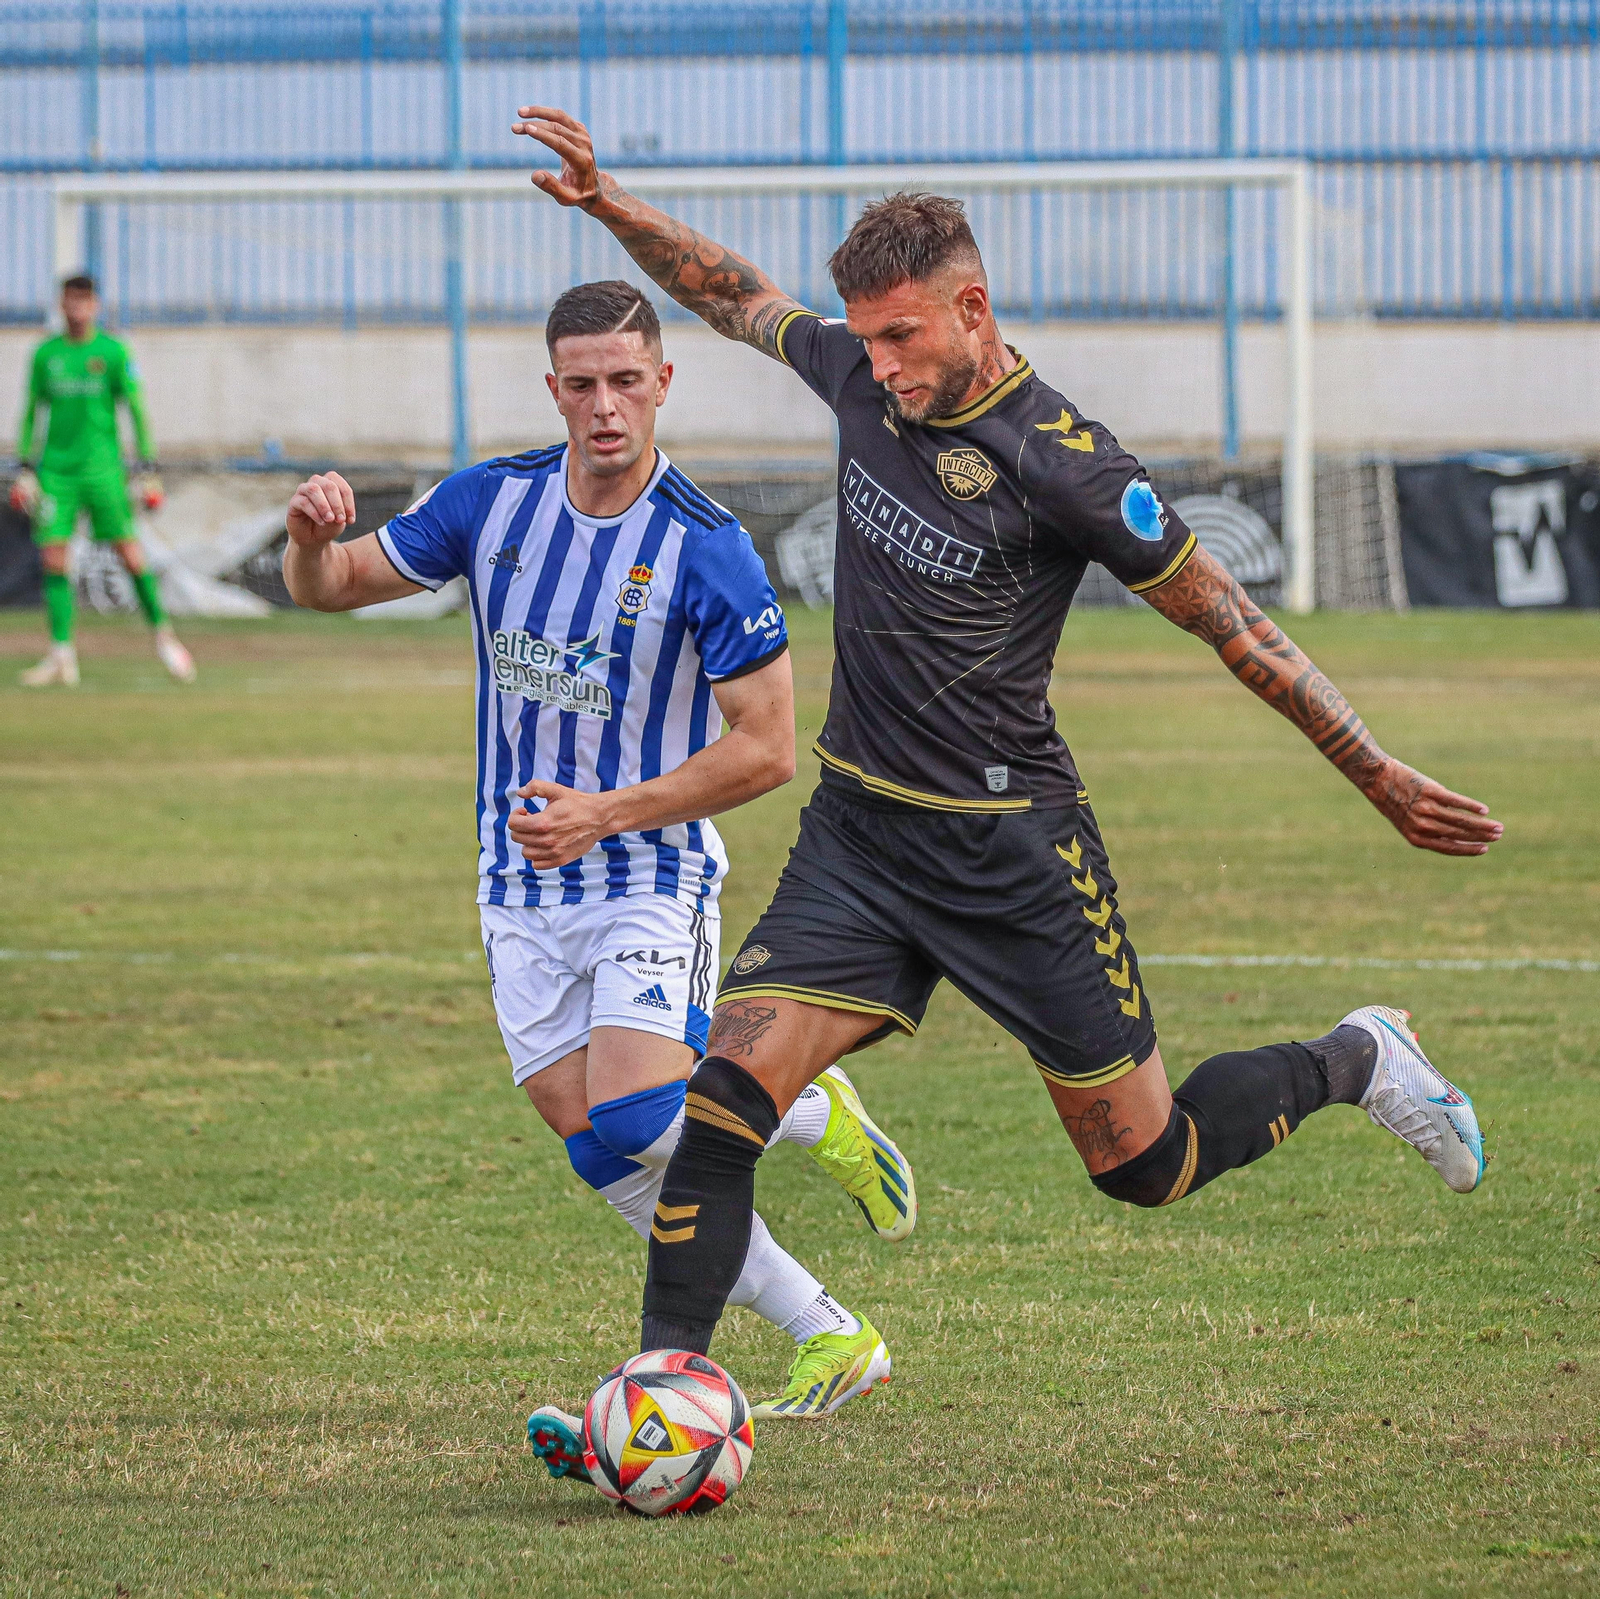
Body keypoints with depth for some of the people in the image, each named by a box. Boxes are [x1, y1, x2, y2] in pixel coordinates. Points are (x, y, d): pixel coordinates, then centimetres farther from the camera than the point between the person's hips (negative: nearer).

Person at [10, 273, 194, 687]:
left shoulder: (113, 352, 0)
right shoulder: (45, 354, 8)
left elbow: (136, 410, 1)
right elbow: (32, 413, 16)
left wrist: (148, 469, -4)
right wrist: (26, 469, 10)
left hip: (101, 465, -2)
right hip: (55, 467, 2)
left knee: (130, 554, -7)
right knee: (53, 556, -6)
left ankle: (162, 633, 10)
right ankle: (61, 655, -2)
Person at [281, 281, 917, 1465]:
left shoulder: (706, 548, -15)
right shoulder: (494, 503, -1)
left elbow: (766, 752, -13)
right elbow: (333, 590, 9)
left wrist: (608, 816, -20)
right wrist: (313, 538, -15)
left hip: (653, 879, -5)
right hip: (521, 887, 5)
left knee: (629, 1124, -23)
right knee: (595, 1145, -4)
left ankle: (815, 1115, 8)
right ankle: (829, 1337, 5)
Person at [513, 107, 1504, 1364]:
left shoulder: (1060, 461, -18)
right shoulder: (861, 376, 0)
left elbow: (1228, 622, -10)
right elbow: (734, 294, 20)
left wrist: (1380, 777, -7)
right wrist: (604, 201, 9)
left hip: (1010, 849, -5)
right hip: (857, 832, 5)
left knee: (1144, 1163, 4)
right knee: (723, 1096, -13)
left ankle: (1354, 1063, 31)